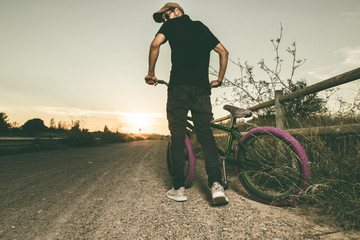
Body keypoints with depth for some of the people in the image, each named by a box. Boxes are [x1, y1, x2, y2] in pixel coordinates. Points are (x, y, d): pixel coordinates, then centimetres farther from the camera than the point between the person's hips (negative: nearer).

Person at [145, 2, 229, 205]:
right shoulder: (201, 27, 28)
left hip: (179, 86, -4)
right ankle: (216, 184, -10)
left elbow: (156, 44, -6)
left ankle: (179, 188, 3)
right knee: (206, 134, 2)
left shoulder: (172, 24, 14)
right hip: (202, 88, 4)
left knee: (177, 136, 0)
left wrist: (151, 73, 3)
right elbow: (223, 51, 23)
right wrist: (219, 80, 23)